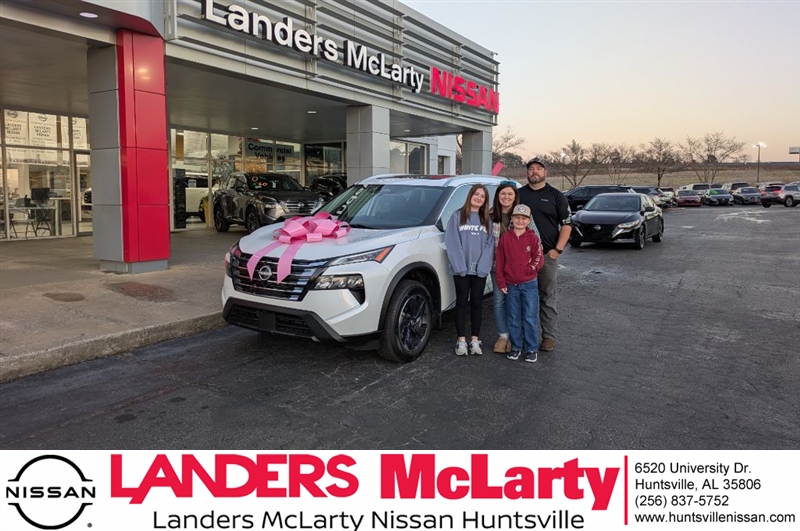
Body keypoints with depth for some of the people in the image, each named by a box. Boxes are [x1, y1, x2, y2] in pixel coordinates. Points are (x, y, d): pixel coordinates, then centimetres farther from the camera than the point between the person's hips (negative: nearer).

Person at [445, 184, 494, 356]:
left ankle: (475, 340, 15)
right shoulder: (457, 216, 2)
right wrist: (460, 265, -13)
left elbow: (489, 244, 4)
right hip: (461, 269, -2)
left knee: (477, 303, 7)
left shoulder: (487, 220, 11)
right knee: (462, 303, 3)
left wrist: (483, 266, -9)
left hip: (480, 270, 3)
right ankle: (461, 340, 9)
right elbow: (452, 242, -5)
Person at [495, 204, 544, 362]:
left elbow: (539, 259, -3)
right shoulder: (505, 238, 2)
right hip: (511, 285, 2)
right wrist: (501, 282, -1)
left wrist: (529, 269, -15)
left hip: (529, 284, -2)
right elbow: (500, 261, 2)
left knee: (530, 318, 1)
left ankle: (532, 349, 11)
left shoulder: (533, 238, -2)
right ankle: (516, 347, 22)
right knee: (514, 318, 10)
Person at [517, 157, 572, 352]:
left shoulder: (556, 196, 5)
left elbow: (566, 224, 2)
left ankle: (549, 336, 9)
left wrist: (558, 250, -8)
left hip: (547, 255, -2)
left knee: (548, 298, 2)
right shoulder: (519, 194, 11)